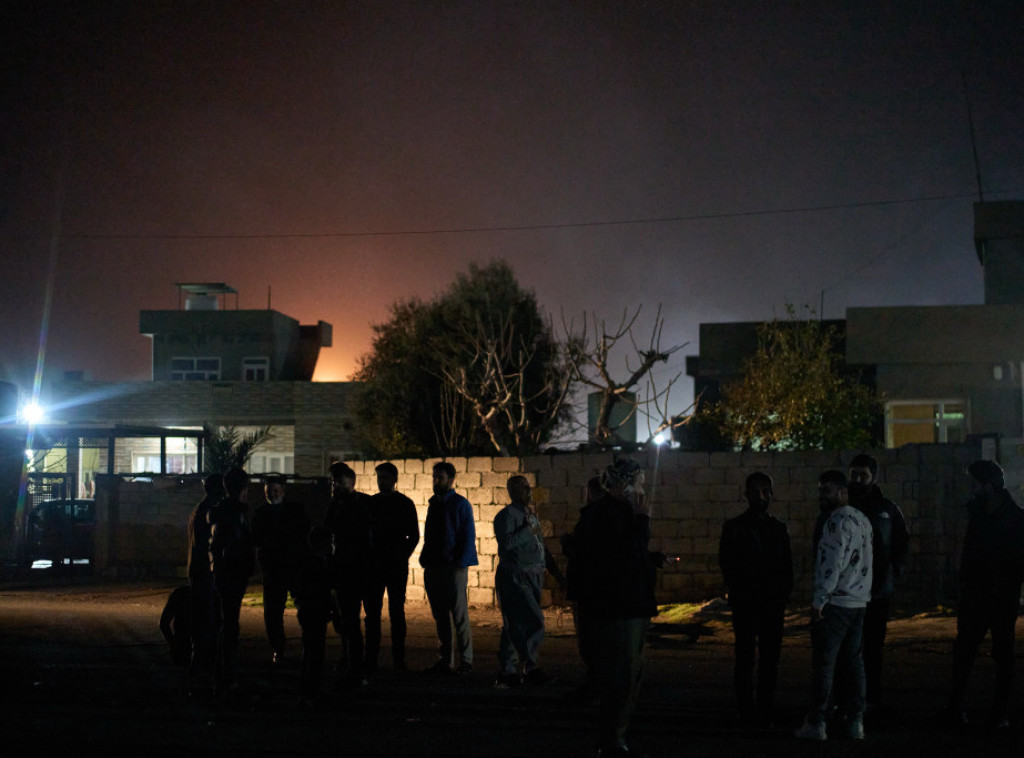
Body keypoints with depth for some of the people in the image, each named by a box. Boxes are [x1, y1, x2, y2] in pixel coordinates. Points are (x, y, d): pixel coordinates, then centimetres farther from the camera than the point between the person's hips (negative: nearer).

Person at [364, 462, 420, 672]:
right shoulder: (371, 503, 10)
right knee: (372, 613, 1)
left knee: (397, 613, 1)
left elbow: (414, 536, 5)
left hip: (397, 566, -3)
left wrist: (402, 556, -2)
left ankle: (398, 660, 6)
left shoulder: (405, 504, 2)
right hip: (373, 566, 3)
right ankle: (371, 659, 5)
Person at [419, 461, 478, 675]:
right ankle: (445, 661, 15)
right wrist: (425, 560, 10)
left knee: (460, 616, -2)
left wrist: (459, 563, -15)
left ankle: (465, 662, 4)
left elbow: (468, 536, -8)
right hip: (433, 567, 7)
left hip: (453, 568, -7)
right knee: (440, 617, 9)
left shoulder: (460, 504, -4)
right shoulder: (433, 504, 15)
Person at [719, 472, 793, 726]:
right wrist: (742, 595, -7)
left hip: (773, 604, 3)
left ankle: (766, 710, 9)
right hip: (746, 605, -3)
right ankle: (746, 712, 4)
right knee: (745, 658, -1)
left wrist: (783, 595, 1)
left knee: (771, 659, 3)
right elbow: (727, 565, 0)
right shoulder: (733, 528, 4)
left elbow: (787, 567, 14)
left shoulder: (779, 528, 14)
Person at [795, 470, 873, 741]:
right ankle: (856, 723, 12)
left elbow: (831, 564, -21)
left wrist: (818, 601, -18)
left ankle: (816, 724, -1)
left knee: (824, 664, -4)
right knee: (854, 661, 10)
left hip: (835, 604, -9)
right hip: (859, 601, 9)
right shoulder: (862, 520, 14)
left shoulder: (838, 521, -15)